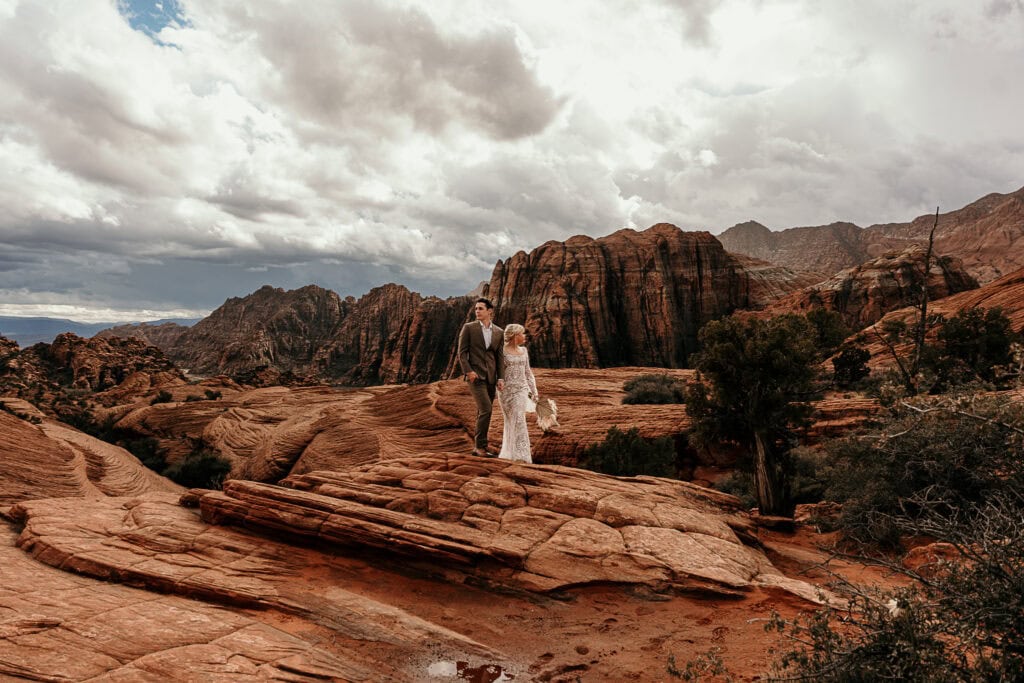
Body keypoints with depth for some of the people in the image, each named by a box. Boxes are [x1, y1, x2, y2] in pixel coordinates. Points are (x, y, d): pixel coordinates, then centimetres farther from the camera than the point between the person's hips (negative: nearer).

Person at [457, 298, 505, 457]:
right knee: (486, 410, -15)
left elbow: (499, 356, 9)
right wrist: (468, 371, -14)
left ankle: (478, 447, 18)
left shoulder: (499, 332, 9)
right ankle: (481, 446, -5)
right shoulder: (468, 328, 0)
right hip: (475, 376, -4)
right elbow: (462, 352, -2)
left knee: (483, 412, 8)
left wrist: (501, 378, -1)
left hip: (490, 378, 4)